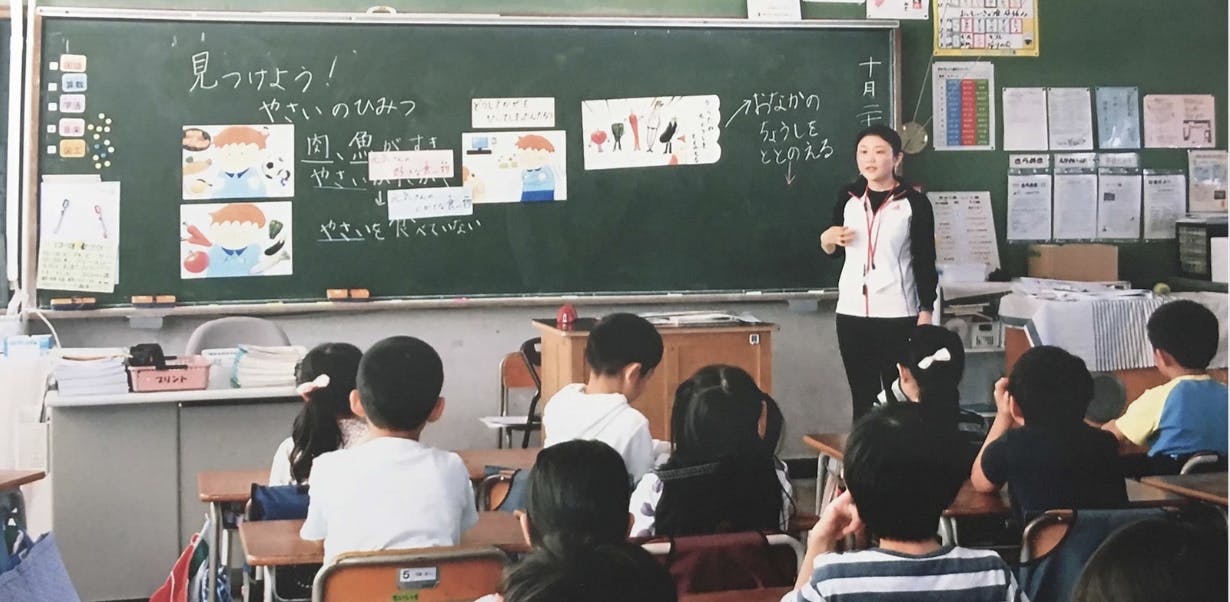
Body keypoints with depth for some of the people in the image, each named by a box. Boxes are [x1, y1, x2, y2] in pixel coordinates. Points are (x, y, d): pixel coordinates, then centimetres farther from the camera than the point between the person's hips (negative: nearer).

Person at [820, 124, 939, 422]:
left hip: (898, 315, -4)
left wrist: (926, 312, -8)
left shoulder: (914, 203, -3)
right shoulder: (847, 198, 9)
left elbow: (926, 262, -3)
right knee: (862, 396, 8)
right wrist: (827, 239, -1)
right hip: (851, 313, 4)